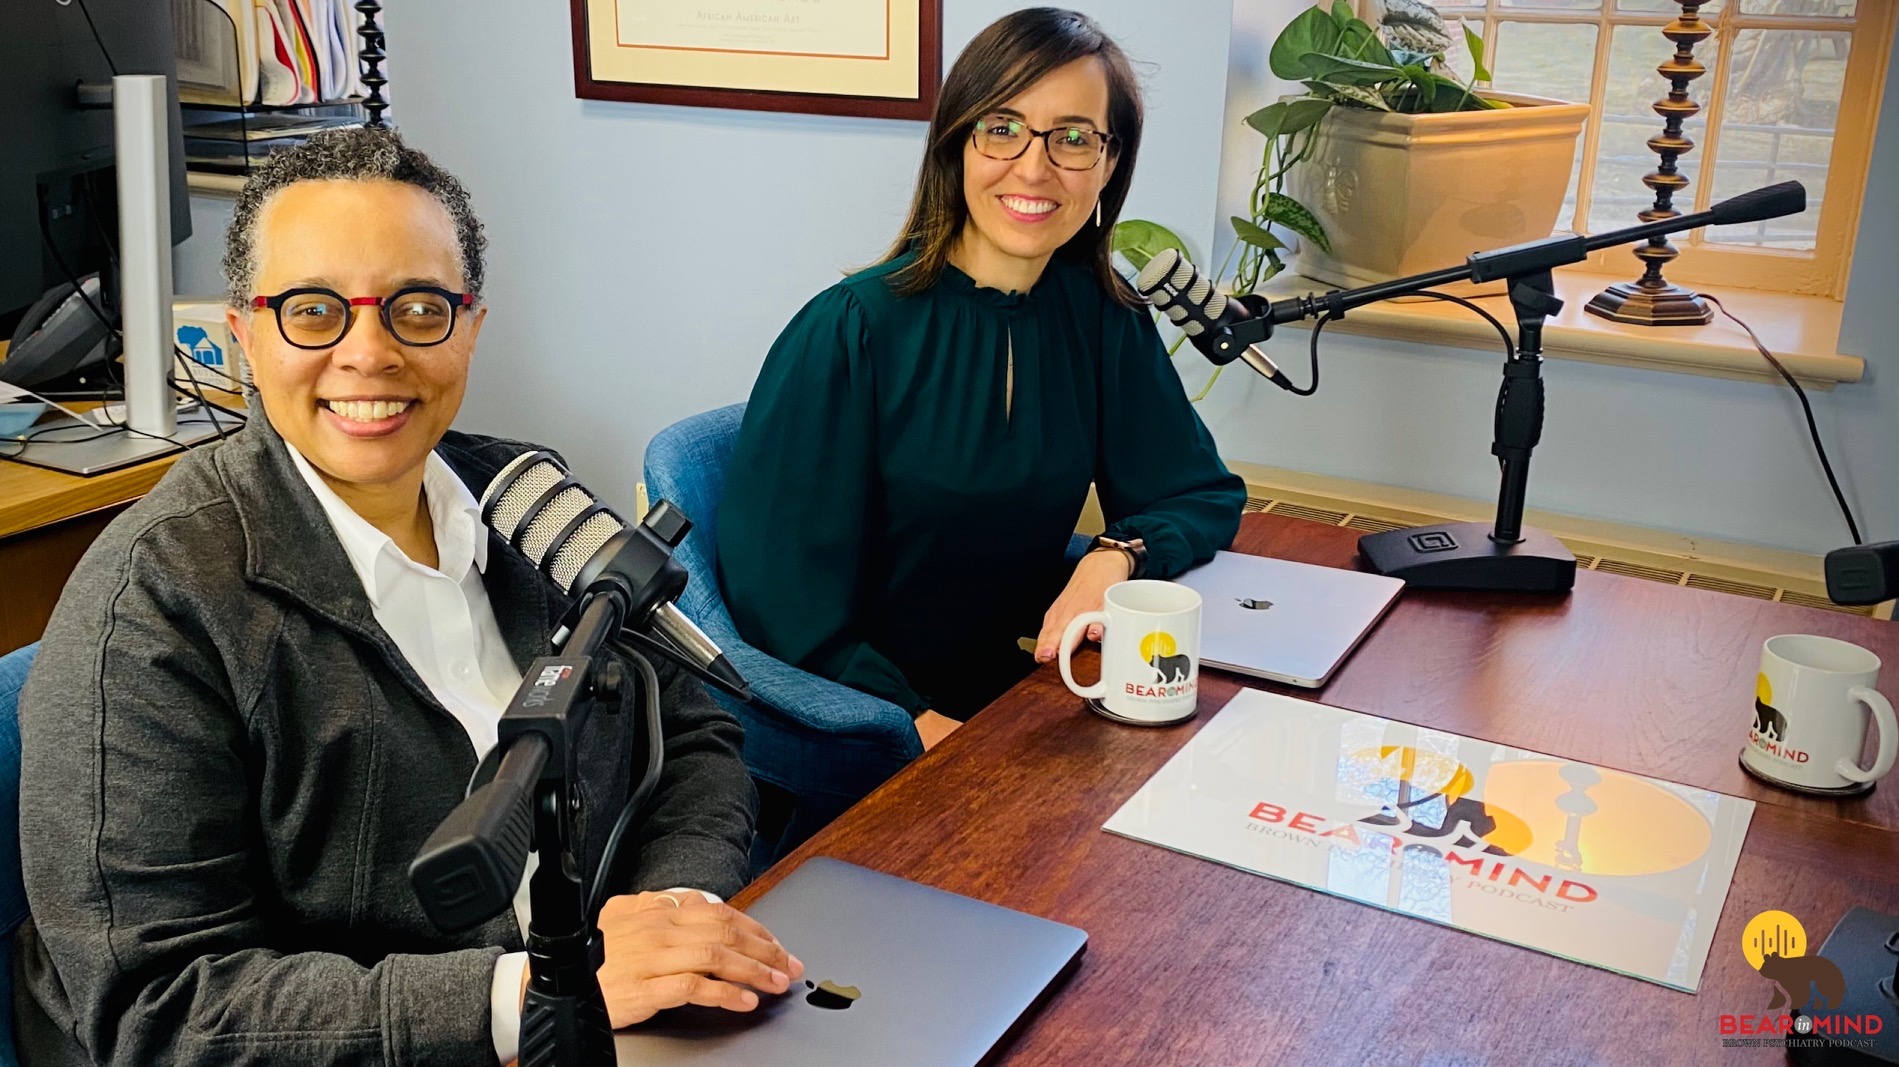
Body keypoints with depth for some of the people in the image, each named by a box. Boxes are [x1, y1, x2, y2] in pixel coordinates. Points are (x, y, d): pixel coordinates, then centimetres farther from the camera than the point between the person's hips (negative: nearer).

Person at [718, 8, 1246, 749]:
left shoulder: (1103, 319, 0)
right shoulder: (850, 332, -14)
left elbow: (1204, 495, 7)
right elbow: (780, 595, -14)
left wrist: (1117, 556, -13)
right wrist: (919, 726, -24)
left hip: (1018, 690, 6)